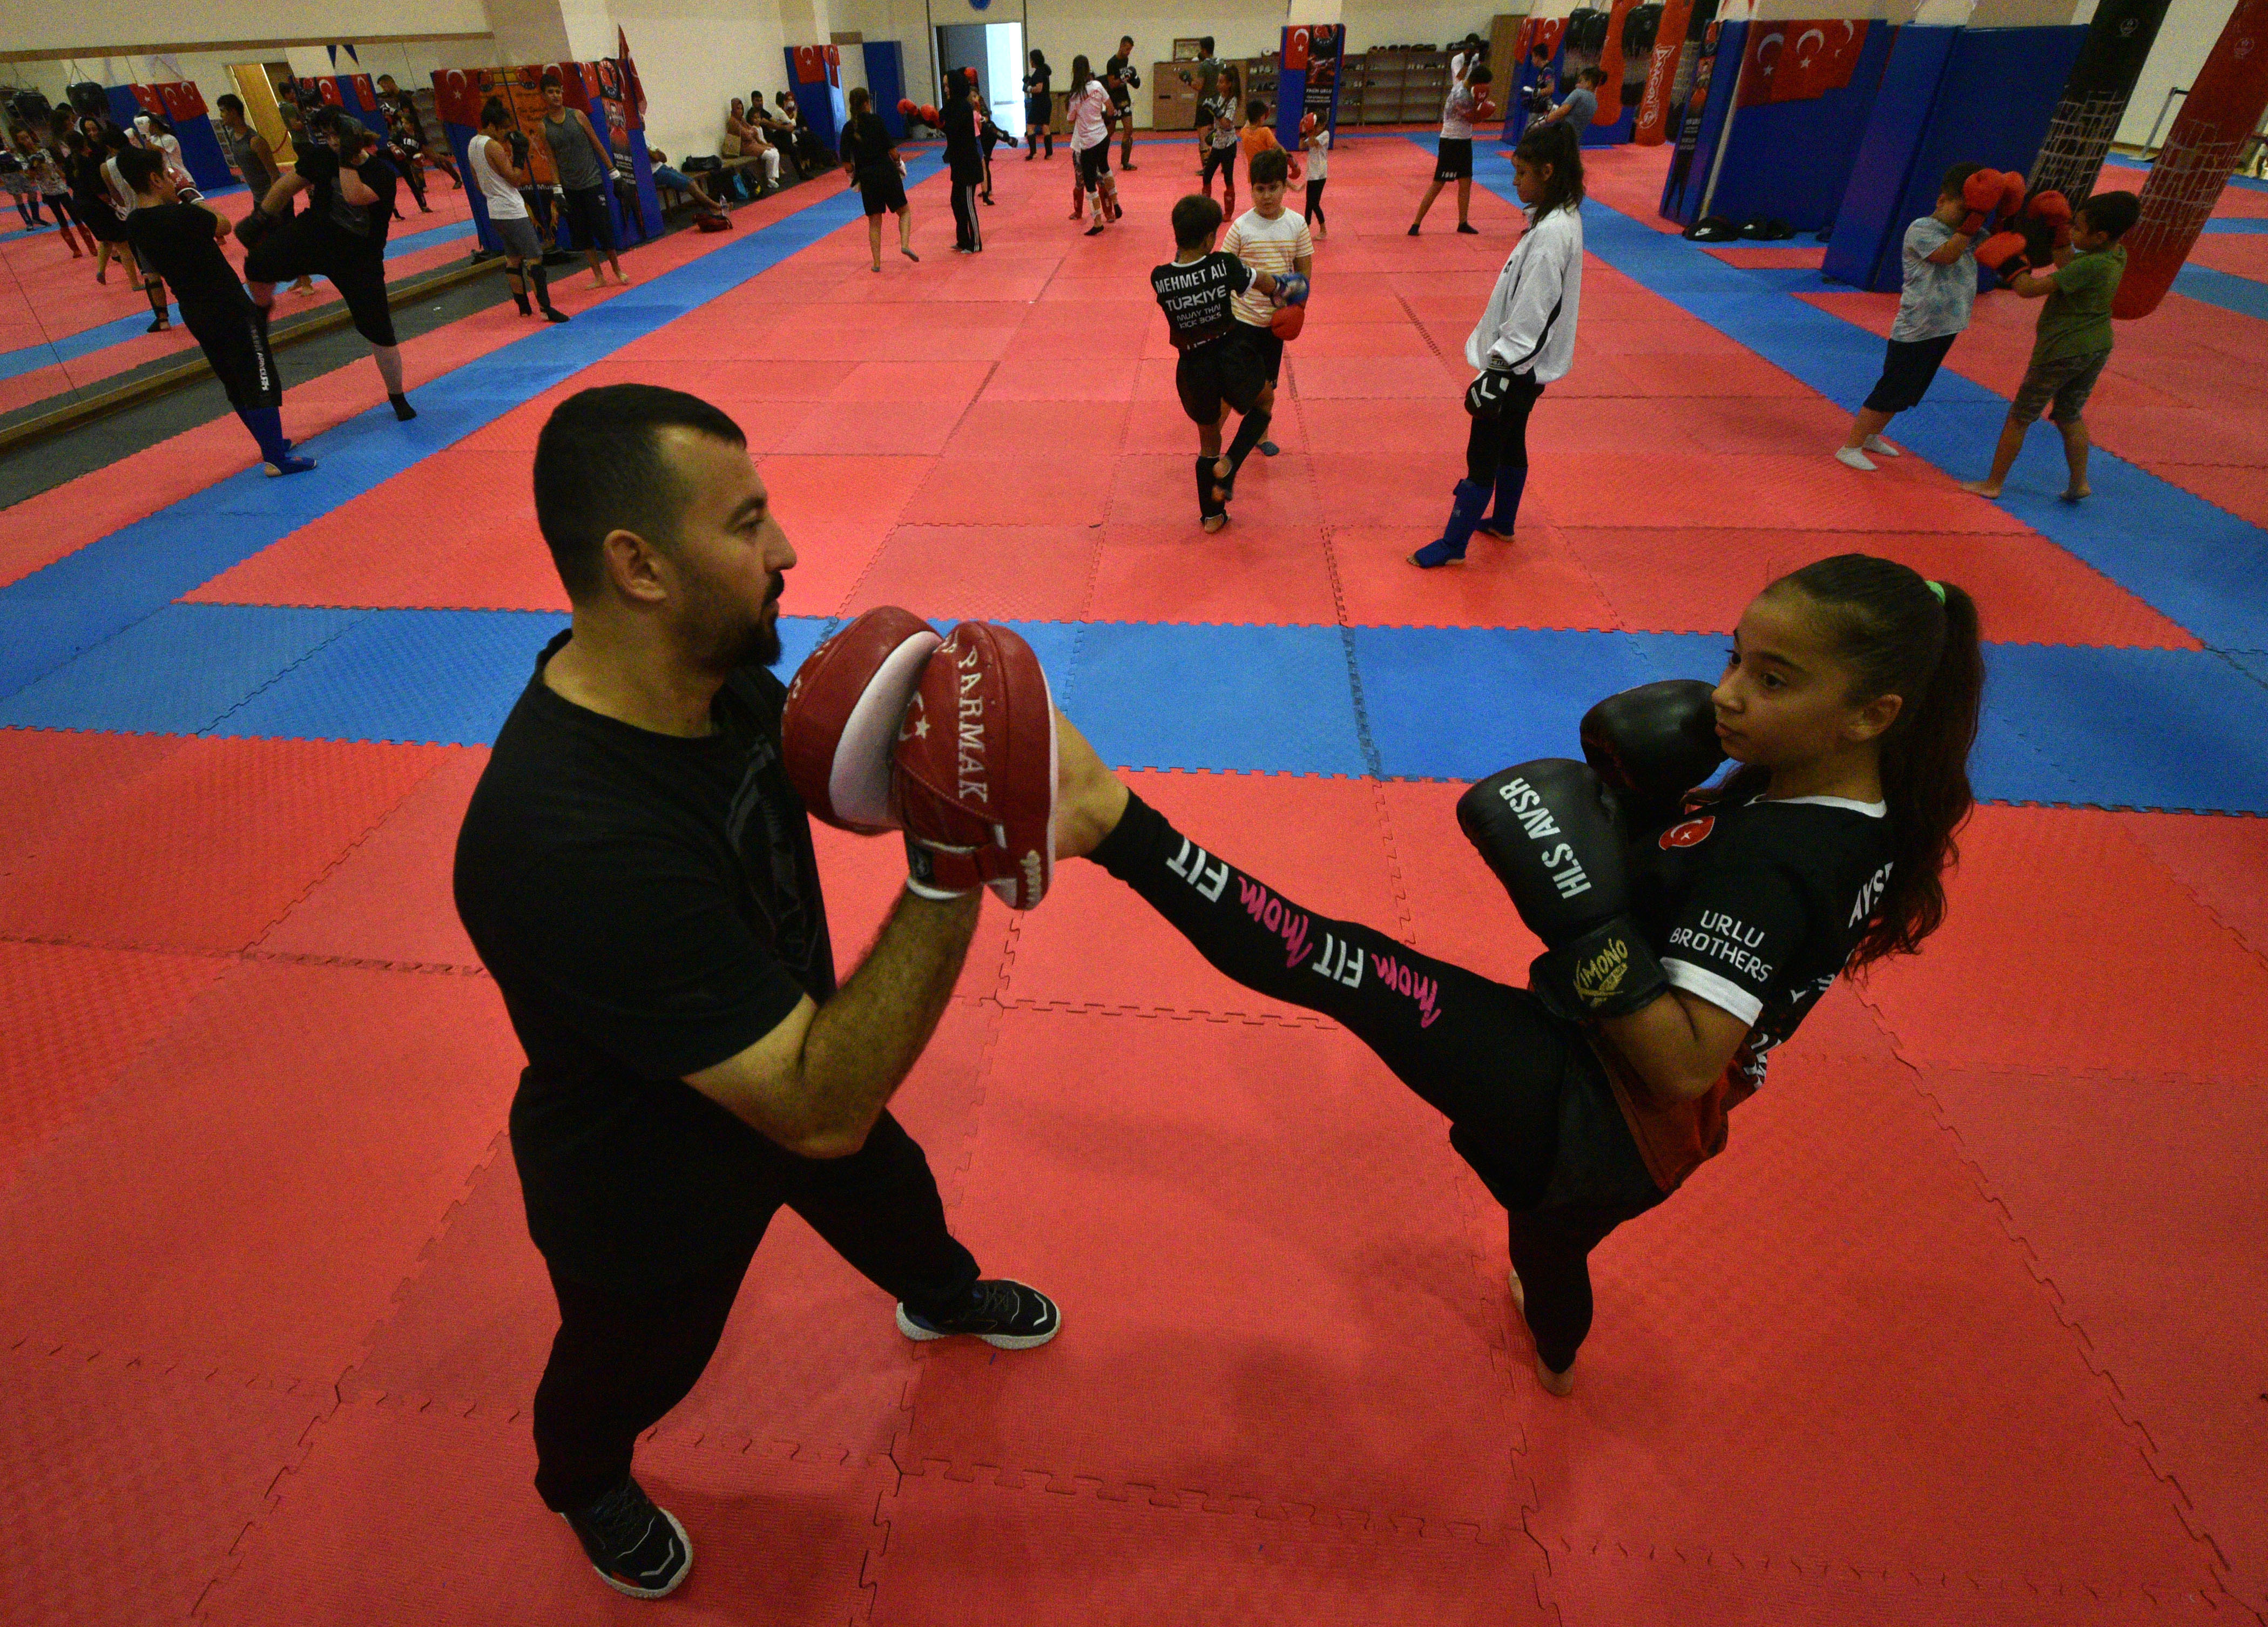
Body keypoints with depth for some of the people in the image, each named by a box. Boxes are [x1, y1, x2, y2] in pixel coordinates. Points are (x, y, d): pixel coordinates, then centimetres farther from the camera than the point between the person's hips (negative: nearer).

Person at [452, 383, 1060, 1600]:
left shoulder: (715, 671, -19)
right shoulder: (572, 841, -44)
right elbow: (820, 1109, -42)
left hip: (787, 1066, 6)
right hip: (646, 1187, -6)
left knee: (887, 1191, 33)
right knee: (634, 1367, 27)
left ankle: (940, 1297, 69)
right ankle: (585, 1485, 65)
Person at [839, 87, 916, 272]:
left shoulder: (849, 127, 3)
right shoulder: (876, 120, -6)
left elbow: (846, 160, 1)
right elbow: (891, 147, -8)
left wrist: (853, 174, 17)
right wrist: (898, 163, 8)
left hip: (866, 177, 3)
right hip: (887, 172, -3)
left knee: (874, 221, 12)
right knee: (904, 210, 14)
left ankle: (877, 263, 8)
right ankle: (905, 245, -10)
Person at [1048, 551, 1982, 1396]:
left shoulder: (1772, 862, -26)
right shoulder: (1864, 820, 3)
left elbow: (1683, 1063, -30)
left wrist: (1586, 920, -36)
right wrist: (1649, 803, 0)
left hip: (1582, 1117, -10)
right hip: (1646, 1145, 10)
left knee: (1340, 961, -25)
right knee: (1553, 1231, 43)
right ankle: (1554, 1355, 75)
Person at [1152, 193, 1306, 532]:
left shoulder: (1159, 278, -10)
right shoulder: (1224, 265, -14)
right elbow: (1265, 283, 4)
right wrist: (1285, 287, 24)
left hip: (1193, 370, 3)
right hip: (1232, 359, -2)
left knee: (1208, 441, 22)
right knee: (1265, 401, 28)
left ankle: (1211, 516, 30)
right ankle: (1229, 465, 7)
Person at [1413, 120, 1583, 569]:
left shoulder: (1551, 235, -24)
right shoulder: (1563, 218, 7)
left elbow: (1532, 315, -27)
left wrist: (1499, 371, -24)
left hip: (1517, 368, -10)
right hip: (1528, 364, 10)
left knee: (1482, 455, -2)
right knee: (1510, 443, 22)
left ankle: (1453, 545, 8)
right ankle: (1502, 522, 39)